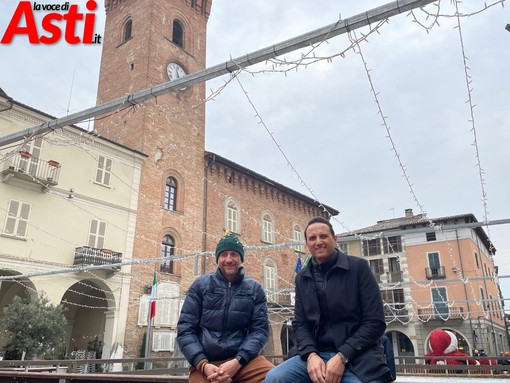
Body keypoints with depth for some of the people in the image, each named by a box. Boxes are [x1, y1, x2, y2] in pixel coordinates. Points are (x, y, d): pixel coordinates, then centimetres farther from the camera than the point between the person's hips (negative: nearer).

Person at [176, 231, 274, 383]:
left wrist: (237, 362, -13)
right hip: (205, 362, -1)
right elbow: (185, 329, 4)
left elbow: (260, 329, 3)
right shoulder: (200, 285, 8)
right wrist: (203, 364, -11)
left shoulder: (254, 289, 10)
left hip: (243, 358, 1)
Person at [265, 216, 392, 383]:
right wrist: (311, 355, -11)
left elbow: (375, 322, -5)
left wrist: (342, 357, -14)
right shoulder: (302, 277, 11)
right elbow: (300, 324, 10)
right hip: (317, 355, 4)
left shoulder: (358, 266, -1)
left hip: (357, 357, -4)